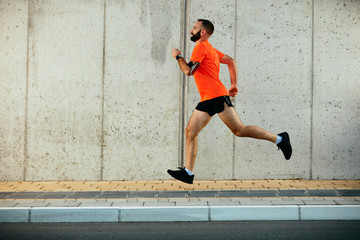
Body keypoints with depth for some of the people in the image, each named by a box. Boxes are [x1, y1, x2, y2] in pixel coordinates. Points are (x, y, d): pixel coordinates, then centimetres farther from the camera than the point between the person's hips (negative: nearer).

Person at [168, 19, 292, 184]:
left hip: (217, 96, -10)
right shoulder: (209, 49, 24)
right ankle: (187, 173, 2)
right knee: (190, 132, 3)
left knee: (240, 130, -8)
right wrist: (234, 84, 21)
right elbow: (231, 62, 25)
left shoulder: (201, 47, -7)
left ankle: (279, 139, 4)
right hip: (207, 100, 10)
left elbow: (188, 71, -14)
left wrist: (178, 56, 2)